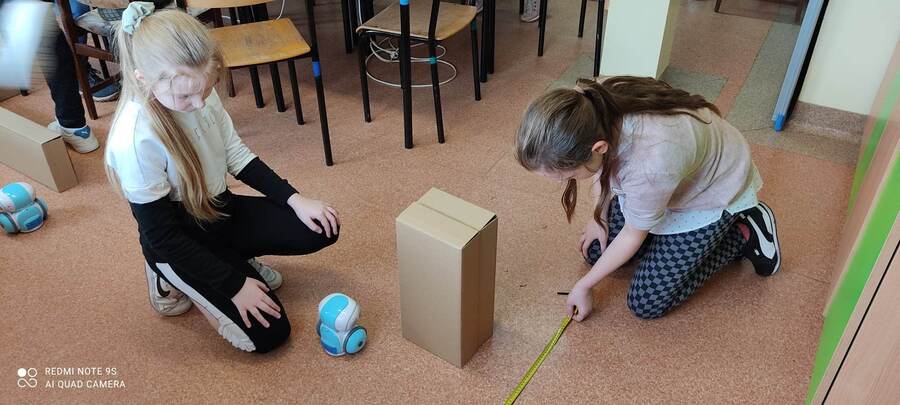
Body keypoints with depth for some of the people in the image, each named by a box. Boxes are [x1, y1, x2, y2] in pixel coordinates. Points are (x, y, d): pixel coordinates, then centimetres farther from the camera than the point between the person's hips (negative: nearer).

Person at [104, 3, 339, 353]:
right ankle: (175, 280, 9)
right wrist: (235, 286, -21)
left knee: (321, 229, -2)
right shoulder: (135, 141, -33)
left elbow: (237, 156, 1)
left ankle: (230, 259, 14)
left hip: (221, 210, 6)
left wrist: (295, 200, -7)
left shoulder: (198, 92, -14)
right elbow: (162, 235, -24)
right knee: (268, 333, -11)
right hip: (178, 244, -6)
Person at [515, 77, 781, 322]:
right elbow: (602, 165, -2)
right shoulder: (591, 109, -29)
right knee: (596, 251, 5)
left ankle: (743, 235, 8)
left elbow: (633, 235, -23)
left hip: (711, 193, -6)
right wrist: (598, 217, 4)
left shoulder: (651, 164, -45)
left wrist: (583, 286, -12)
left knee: (646, 303, -5)